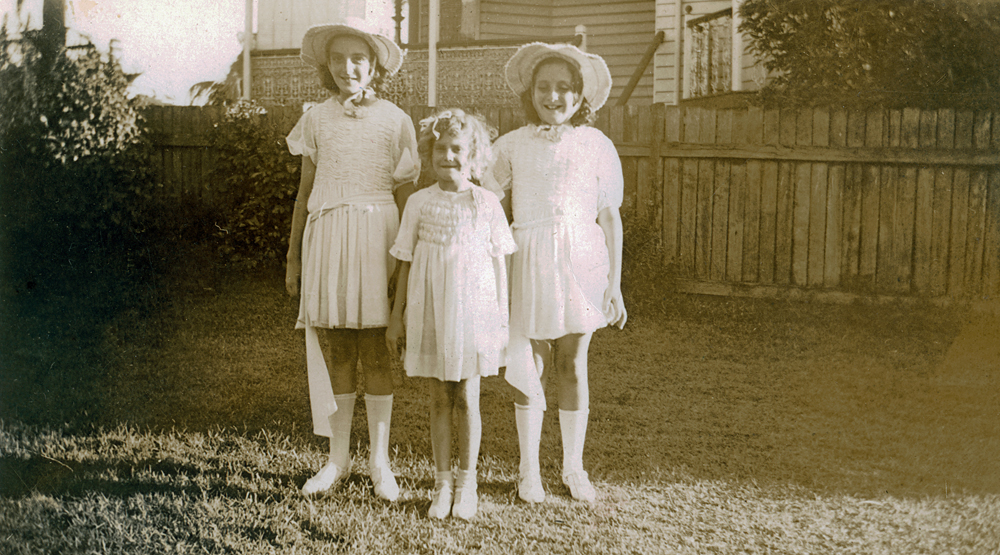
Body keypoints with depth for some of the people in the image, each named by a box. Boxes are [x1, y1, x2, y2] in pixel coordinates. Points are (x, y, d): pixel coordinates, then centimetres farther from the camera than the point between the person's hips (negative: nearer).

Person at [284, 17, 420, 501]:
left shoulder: (395, 121, 2)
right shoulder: (316, 119, 8)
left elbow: (406, 195, 4)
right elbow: (305, 191, 13)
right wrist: (293, 258, 12)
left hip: (376, 238, -2)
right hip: (326, 238, 2)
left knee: (376, 350, 0)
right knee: (332, 349, 4)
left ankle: (379, 460, 13)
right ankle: (338, 459, 16)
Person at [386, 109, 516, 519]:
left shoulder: (487, 204, -1)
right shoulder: (419, 203, 2)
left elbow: (499, 265, 3)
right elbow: (406, 263, 7)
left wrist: (502, 319, 2)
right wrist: (396, 316, 6)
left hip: (472, 312, -1)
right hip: (430, 314, 1)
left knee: (467, 400, 5)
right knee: (439, 400, 8)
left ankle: (467, 482, 19)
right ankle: (442, 483, 19)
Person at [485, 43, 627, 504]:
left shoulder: (596, 145, 3)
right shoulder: (512, 146, 3)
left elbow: (609, 216, 5)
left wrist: (615, 284, 4)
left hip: (581, 262, 0)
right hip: (528, 263, 0)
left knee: (573, 366, 6)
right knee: (530, 369, 4)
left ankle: (574, 468, 21)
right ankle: (529, 471, 17)